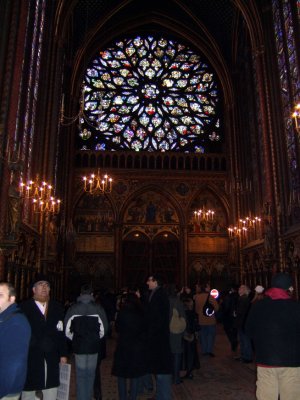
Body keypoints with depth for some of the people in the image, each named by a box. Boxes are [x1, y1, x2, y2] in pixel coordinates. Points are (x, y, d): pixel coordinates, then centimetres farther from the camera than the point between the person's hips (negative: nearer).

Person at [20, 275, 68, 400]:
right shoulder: (24, 308, -4)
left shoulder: (57, 307, 8)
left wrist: (63, 354, 6)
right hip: (30, 358, -3)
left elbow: (62, 332, 8)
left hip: (51, 359, 3)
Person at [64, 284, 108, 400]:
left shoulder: (73, 308, -6)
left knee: (81, 375, 10)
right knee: (90, 375, 14)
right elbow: (104, 329, -4)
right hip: (93, 346, 0)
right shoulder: (98, 308, -8)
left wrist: (74, 339, 11)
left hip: (78, 346, 0)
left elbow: (67, 330, -6)